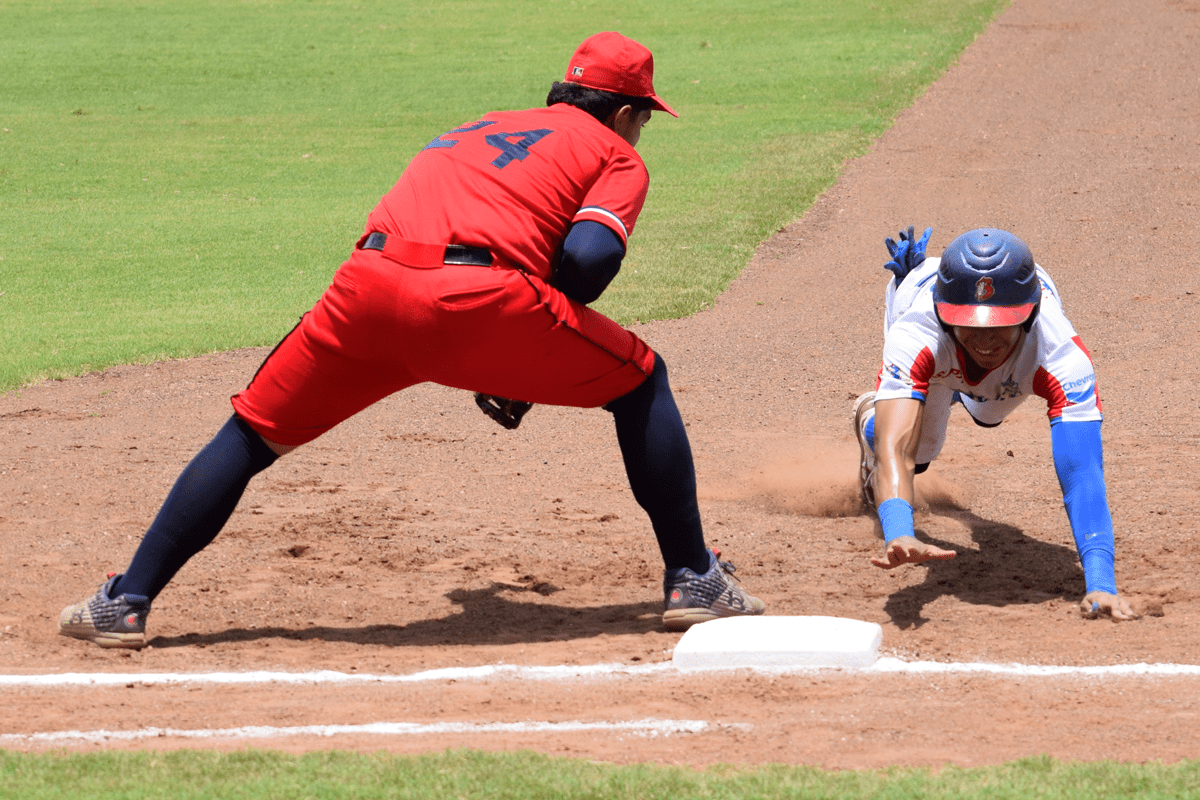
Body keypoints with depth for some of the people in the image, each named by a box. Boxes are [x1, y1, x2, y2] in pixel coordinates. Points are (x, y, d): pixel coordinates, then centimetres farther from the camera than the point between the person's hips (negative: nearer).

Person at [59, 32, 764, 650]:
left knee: (251, 435, 20)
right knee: (639, 381, 20)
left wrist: (483, 365, 40)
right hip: (480, 295, -4)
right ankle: (695, 582, 17)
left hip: (369, 283, 4)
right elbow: (589, 256, 2)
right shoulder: (618, 156, 21)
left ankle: (127, 603, 10)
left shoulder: (472, 131, 39)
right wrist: (532, 367, 15)